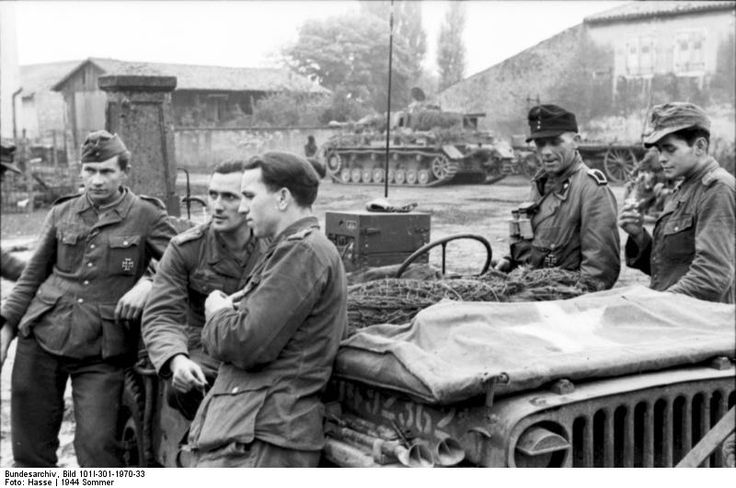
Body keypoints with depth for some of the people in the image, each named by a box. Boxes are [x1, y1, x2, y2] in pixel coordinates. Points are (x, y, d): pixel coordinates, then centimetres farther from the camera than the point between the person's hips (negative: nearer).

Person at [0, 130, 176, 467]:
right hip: (40, 340, 4)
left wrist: (148, 283, -20)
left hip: (102, 351, -3)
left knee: (96, 447, -9)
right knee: (30, 448, 10)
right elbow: (32, 276, 13)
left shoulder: (146, 215, 0)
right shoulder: (61, 213, 8)